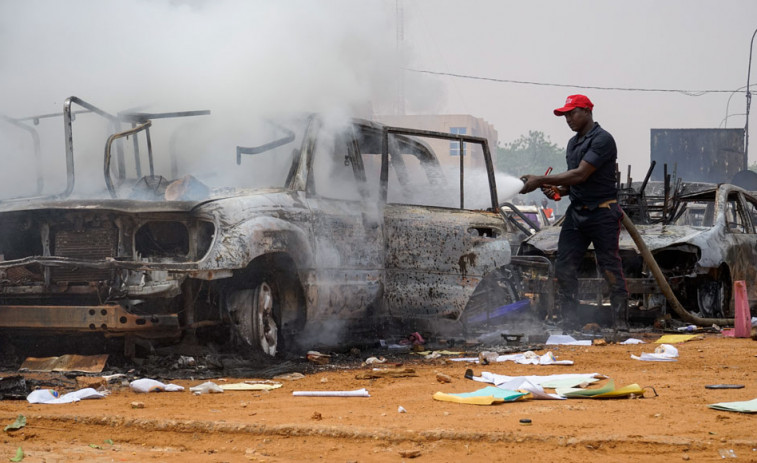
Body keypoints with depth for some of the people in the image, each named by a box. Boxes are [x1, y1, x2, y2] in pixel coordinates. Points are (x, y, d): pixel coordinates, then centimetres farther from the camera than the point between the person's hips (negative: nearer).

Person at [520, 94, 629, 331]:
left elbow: (580, 175, -19)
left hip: (602, 213, -8)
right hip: (576, 212, 8)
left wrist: (540, 180, -18)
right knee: (564, 267, 1)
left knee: (611, 268, -6)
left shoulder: (602, 140, -11)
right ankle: (570, 325, 5)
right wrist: (557, 190, 3)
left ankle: (621, 324, -1)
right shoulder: (573, 143, 18)